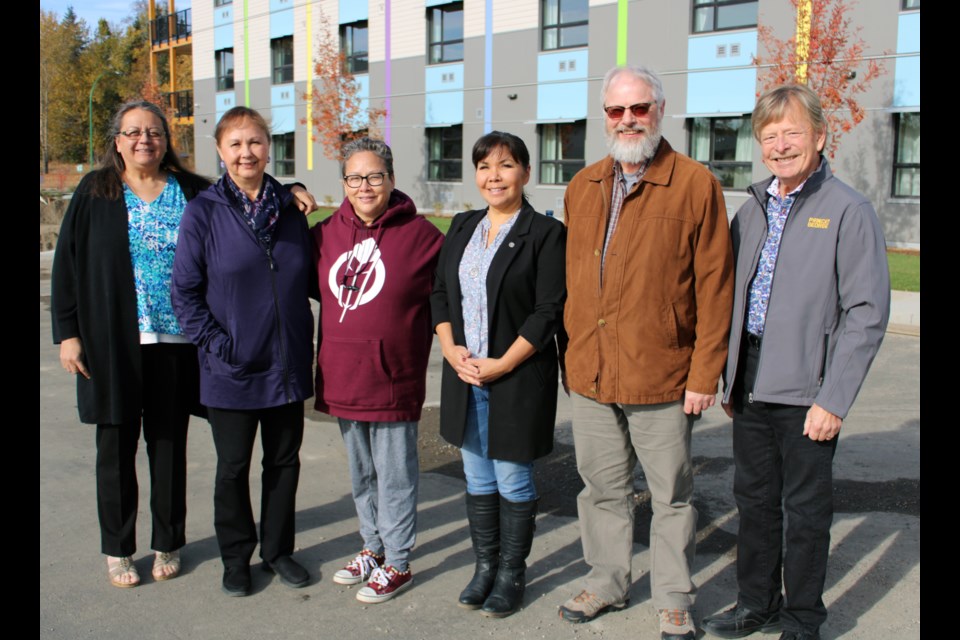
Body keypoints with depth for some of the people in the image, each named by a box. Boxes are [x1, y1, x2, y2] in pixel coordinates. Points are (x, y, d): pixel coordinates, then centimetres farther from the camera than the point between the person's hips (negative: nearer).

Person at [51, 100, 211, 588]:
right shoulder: (95, 193, 2)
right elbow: (67, 265, 3)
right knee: (116, 446, 8)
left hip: (175, 341, 1)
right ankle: (117, 549, 23)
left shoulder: (191, 193, 3)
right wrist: (67, 332, -2)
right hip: (113, 343, 0)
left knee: (169, 443, 10)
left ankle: (168, 545, 25)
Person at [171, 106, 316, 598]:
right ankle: (236, 557, 29)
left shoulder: (290, 208, 4)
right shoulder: (203, 212, -6)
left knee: (284, 461, 14)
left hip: (287, 366, 3)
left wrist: (305, 345, 3)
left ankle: (278, 549, 31)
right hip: (231, 371, -3)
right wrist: (217, 344, -13)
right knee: (233, 467, 11)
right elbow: (184, 292, -5)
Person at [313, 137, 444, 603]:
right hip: (341, 377, 5)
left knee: (394, 476, 7)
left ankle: (397, 565, 22)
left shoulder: (419, 234, -9)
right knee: (360, 473, 19)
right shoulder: (327, 232, 4)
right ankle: (373, 548, 38)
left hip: (392, 377, -5)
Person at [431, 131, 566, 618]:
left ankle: (511, 574, 24)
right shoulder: (463, 228, 10)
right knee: (477, 478, 15)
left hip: (518, 380, -5)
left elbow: (549, 313, -13)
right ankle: (484, 567, 31)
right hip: (465, 377, 6)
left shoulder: (545, 234, -8)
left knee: (512, 481, 6)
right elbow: (439, 292, 12)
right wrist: (450, 347, -3)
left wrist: (501, 365, -16)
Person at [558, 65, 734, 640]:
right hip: (590, 375, 5)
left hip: (661, 376, -4)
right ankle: (607, 582, 36)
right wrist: (572, 351, 13)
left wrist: (704, 375, -10)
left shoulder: (696, 185, -6)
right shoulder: (582, 187, 9)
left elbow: (715, 288, -7)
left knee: (671, 494, 10)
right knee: (603, 487, 17)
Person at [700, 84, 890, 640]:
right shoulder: (753, 210, 11)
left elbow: (867, 313, -11)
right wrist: (728, 379, 11)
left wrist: (834, 399, -15)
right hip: (751, 383, 6)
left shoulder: (848, 210, -7)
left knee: (805, 507, 6)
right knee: (754, 497, 15)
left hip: (806, 390, -5)